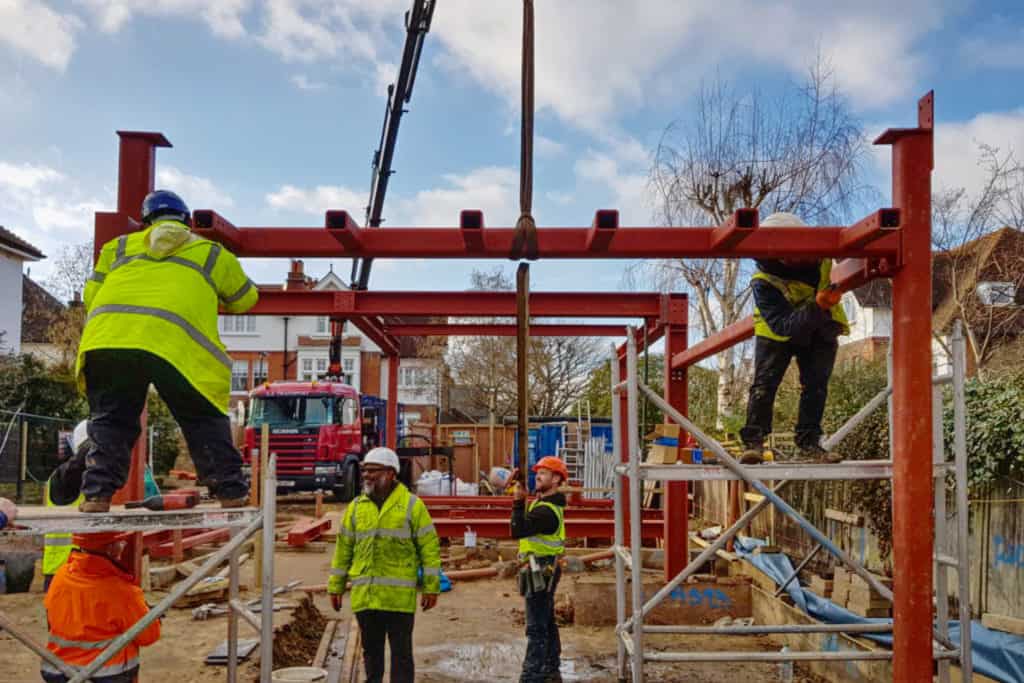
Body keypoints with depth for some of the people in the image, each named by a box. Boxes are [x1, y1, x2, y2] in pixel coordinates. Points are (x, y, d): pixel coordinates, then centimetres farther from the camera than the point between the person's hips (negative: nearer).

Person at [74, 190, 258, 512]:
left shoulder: (118, 246, 32)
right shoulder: (213, 253, 28)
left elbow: (91, 296, 27)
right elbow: (245, 299, 39)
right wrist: (216, 296, 60)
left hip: (107, 338, 2)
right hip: (176, 343, -1)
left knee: (110, 420, 17)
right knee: (204, 422, 11)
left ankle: (97, 495, 8)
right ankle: (231, 494, 9)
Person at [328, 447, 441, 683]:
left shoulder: (412, 505, -2)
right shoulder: (356, 507, 9)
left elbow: (430, 547, -3)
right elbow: (343, 548, 13)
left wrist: (431, 587, -7)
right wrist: (336, 586, 11)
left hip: (399, 596, -4)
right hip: (364, 595, 4)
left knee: (401, 652, 3)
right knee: (371, 650, 14)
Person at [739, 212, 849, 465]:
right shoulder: (764, 283, -35)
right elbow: (782, 325, -41)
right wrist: (816, 306, -54)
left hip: (821, 331, 4)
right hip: (777, 333, -3)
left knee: (816, 385, -2)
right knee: (765, 383, -12)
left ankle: (809, 444, 6)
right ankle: (753, 442, -6)